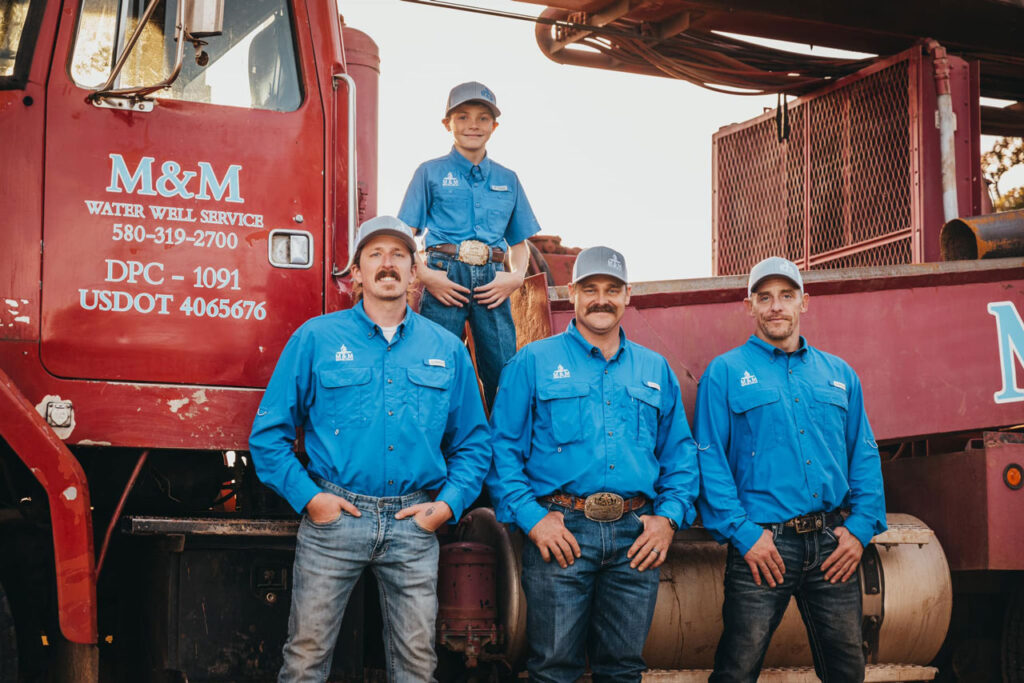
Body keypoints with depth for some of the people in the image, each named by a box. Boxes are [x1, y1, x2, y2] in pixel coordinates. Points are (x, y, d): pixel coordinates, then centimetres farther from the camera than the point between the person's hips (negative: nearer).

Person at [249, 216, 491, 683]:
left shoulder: (447, 350, 11)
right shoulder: (316, 338, 4)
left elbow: (474, 443, 15)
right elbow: (268, 432, 4)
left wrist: (449, 503, 0)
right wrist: (306, 497, -6)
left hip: (414, 524, 2)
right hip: (333, 517, -2)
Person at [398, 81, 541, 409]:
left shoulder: (508, 180, 19)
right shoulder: (431, 172, 11)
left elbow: (520, 243, 21)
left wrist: (516, 277, 2)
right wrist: (424, 275, -10)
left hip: (492, 281, 3)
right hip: (446, 278, -2)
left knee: (504, 376, -2)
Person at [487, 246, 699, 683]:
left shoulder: (655, 369, 16)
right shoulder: (534, 362, 5)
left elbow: (681, 453, 16)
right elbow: (503, 447, 0)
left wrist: (670, 516, 1)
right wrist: (530, 517, -11)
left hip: (636, 536, 3)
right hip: (561, 531, -3)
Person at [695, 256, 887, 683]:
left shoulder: (839, 374, 15)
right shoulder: (725, 373, 3)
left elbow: (865, 456, 13)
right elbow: (710, 461, -4)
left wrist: (861, 527, 0)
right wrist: (743, 534, -12)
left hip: (834, 548, 4)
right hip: (762, 545, -4)